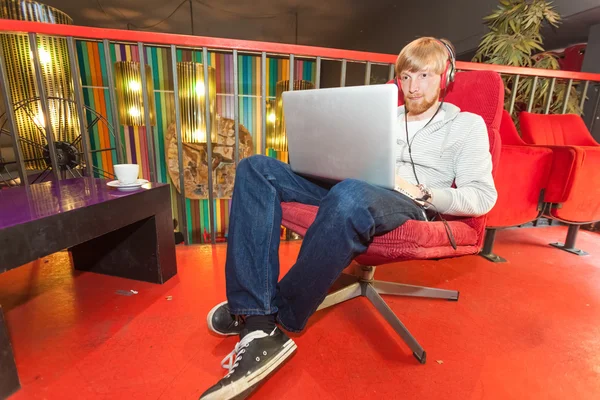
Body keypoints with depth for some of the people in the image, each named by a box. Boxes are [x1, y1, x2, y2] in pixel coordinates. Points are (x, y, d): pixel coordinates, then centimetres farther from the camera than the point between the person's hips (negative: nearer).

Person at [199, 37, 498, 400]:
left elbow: (482, 197, 5)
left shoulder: (467, 125, 15)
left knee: (350, 196, -42)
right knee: (257, 168, -14)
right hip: (351, 191, 6)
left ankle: (270, 320, -21)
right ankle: (258, 329, -28)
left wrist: (421, 193, -11)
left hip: (405, 205, -5)